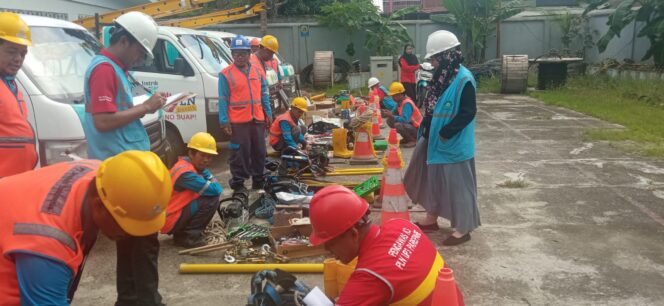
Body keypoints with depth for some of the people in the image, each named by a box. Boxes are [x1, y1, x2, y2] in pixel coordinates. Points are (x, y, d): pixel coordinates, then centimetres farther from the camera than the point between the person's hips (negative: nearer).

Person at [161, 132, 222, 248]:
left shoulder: (197, 167, 7)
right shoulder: (185, 172, -23)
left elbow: (217, 187, 6)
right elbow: (216, 190, -27)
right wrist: (212, 184, -6)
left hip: (176, 216, 9)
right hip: (170, 221, -9)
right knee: (212, 199, -18)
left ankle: (183, 233, 12)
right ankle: (190, 237, -8)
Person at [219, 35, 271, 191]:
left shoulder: (257, 71, 10)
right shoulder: (226, 74, -5)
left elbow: (264, 94, 14)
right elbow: (223, 99, -6)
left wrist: (268, 114, 10)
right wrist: (224, 121, -10)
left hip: (257, 119, 5)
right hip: (238, 121, -5)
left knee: (260, 151, 13)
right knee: (240, 153, 0)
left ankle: (259, 180, 27)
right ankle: (238, 182, 11)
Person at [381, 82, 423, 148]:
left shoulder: (407, 103, -24)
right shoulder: (399, 102, 2)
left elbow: (405, 120, -33)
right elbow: (395, 113, 10)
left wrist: (391, 116, -28)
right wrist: (389, 114, -11)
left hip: (417, 129, -9)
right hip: (409, 124, 9)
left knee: (398, 125, -31)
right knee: (389, 121, 2)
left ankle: (413, 140, -8)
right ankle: (406, 139, 12)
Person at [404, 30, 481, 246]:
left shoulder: (464, 80, -18)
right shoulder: (441, 76, 8)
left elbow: (468, 113, -20)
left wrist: (444, 134, -20)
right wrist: (425, 130, 9)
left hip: (454, 144, -9)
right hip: (435, 141, 9)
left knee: (456, 184, 1)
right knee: (433, 180, 18)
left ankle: (463, 229, 14)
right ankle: (431, 219, 34)